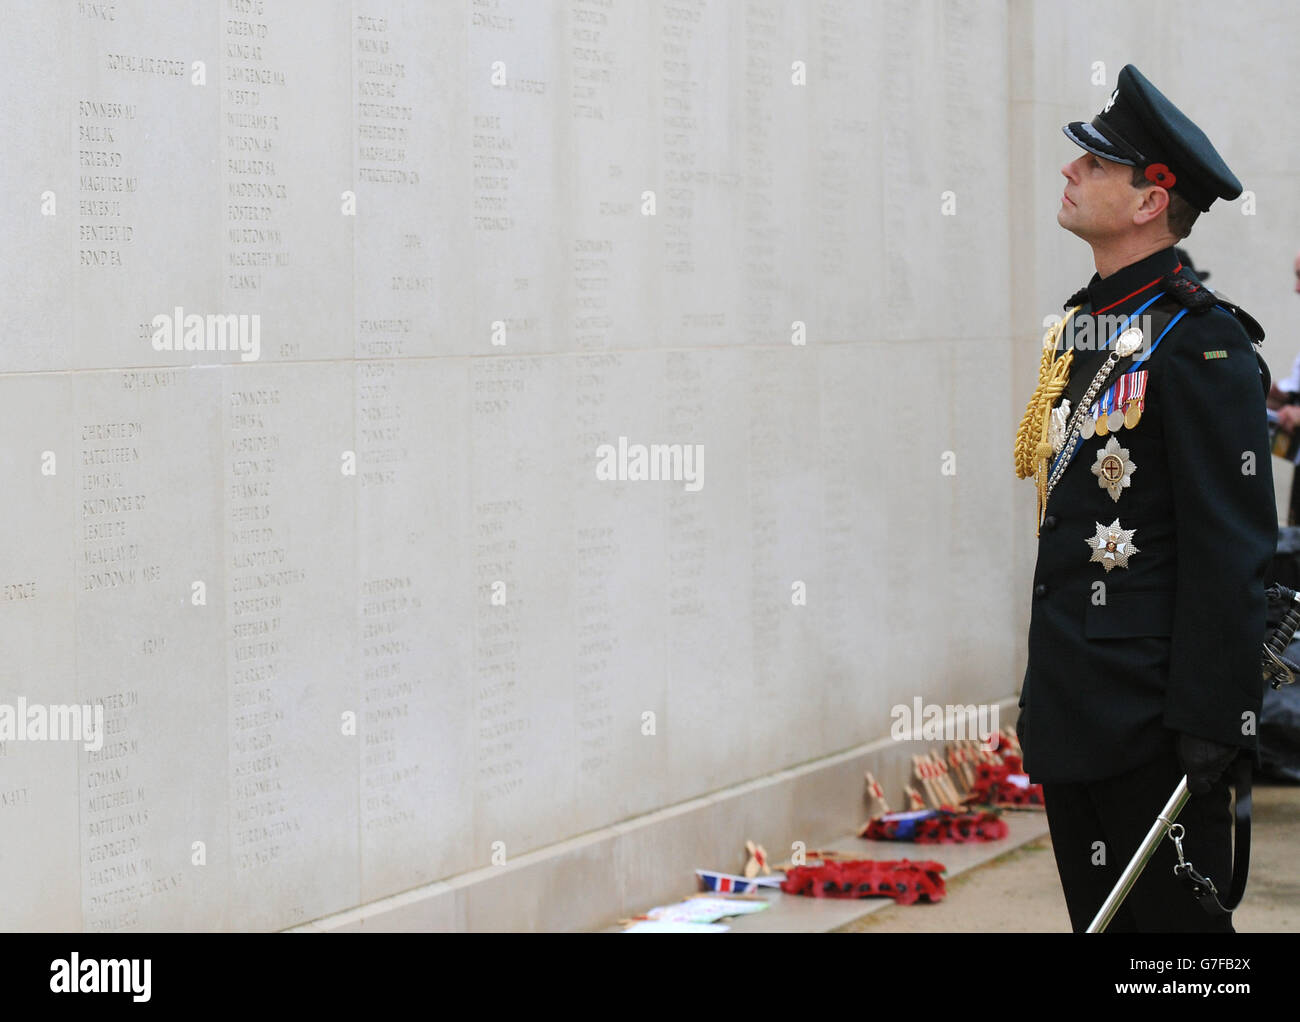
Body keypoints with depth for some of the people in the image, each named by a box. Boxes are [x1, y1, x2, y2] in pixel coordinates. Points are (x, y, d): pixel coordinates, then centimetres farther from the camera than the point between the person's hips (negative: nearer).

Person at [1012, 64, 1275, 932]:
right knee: (1099, 914, 14)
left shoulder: (1201, 340, -13)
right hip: (1074, 714, 9)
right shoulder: (1082, 326, 14)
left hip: (1150, 720, -9)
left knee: (1174, 917, -1)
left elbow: (1231, 549, -17)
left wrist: (1212, 721, -20)